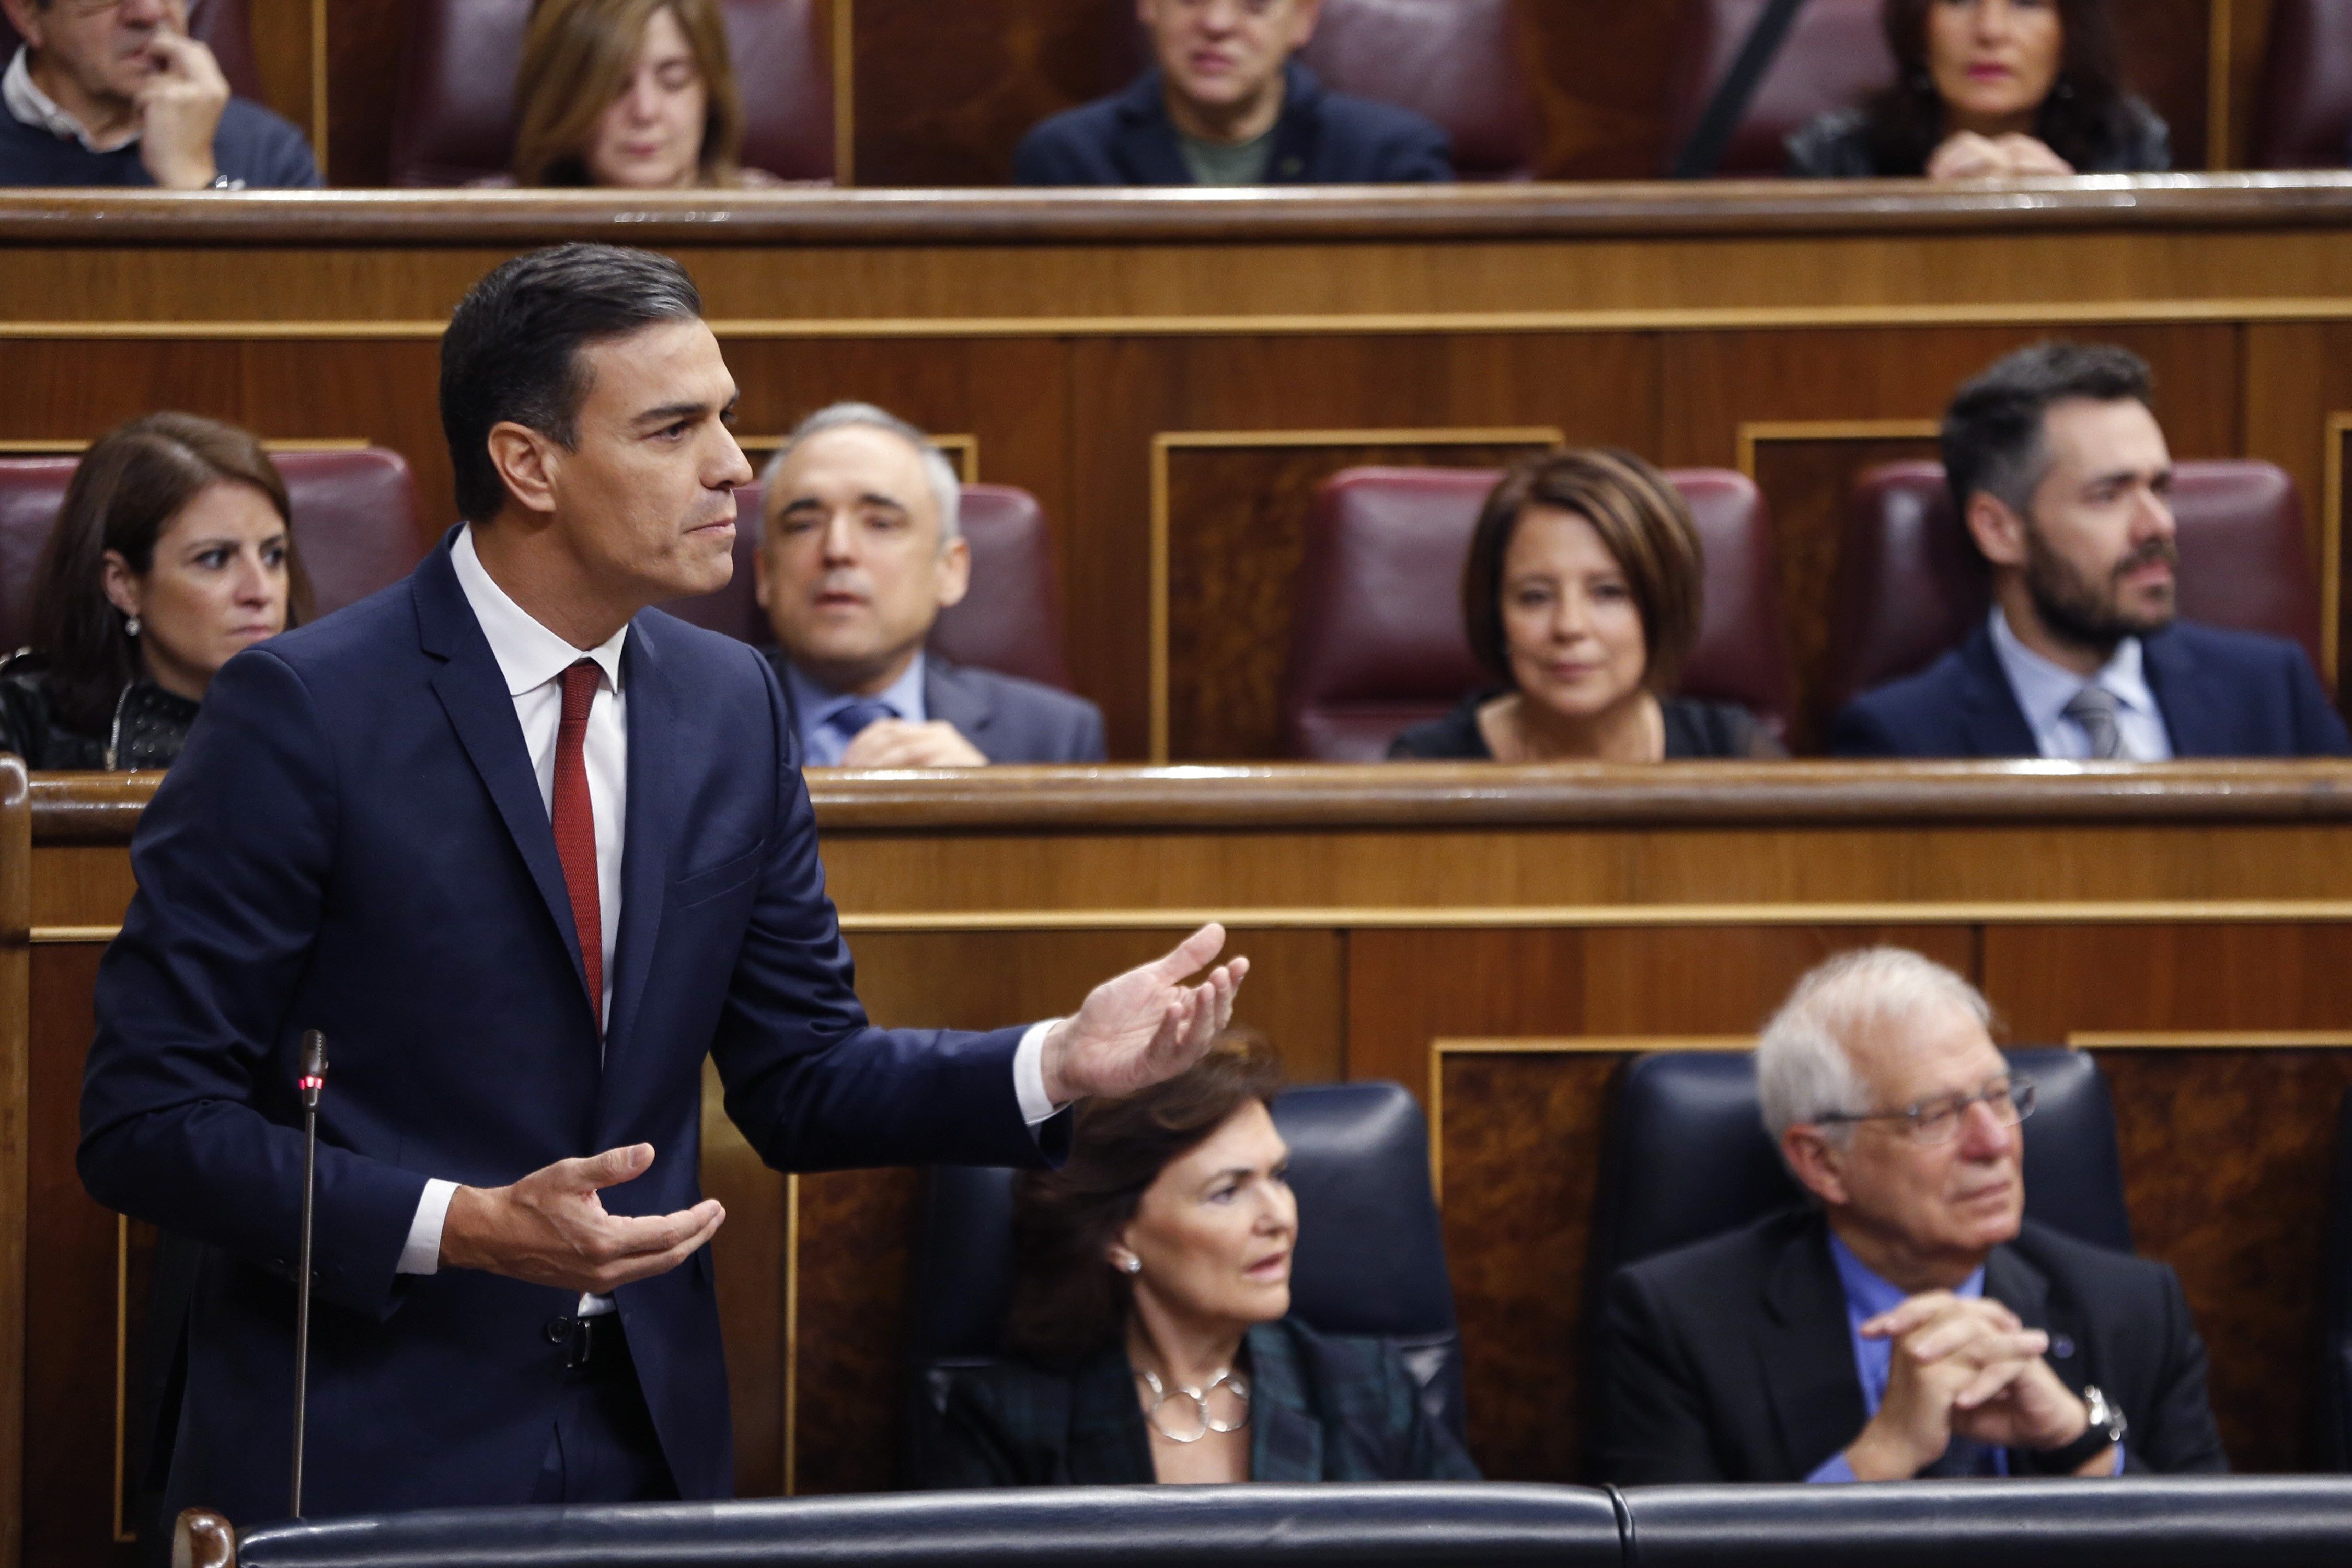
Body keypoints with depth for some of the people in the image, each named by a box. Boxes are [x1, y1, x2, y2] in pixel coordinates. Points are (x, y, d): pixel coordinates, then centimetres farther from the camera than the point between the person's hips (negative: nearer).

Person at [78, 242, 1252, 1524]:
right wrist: (465, 1227, -23)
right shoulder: (301, 711, -12)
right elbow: (144, 1122, -13)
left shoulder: (731, 706, 6)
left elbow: (801, 1080, 12)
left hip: (646, 1448, 5)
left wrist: (1058, 1065, -5)